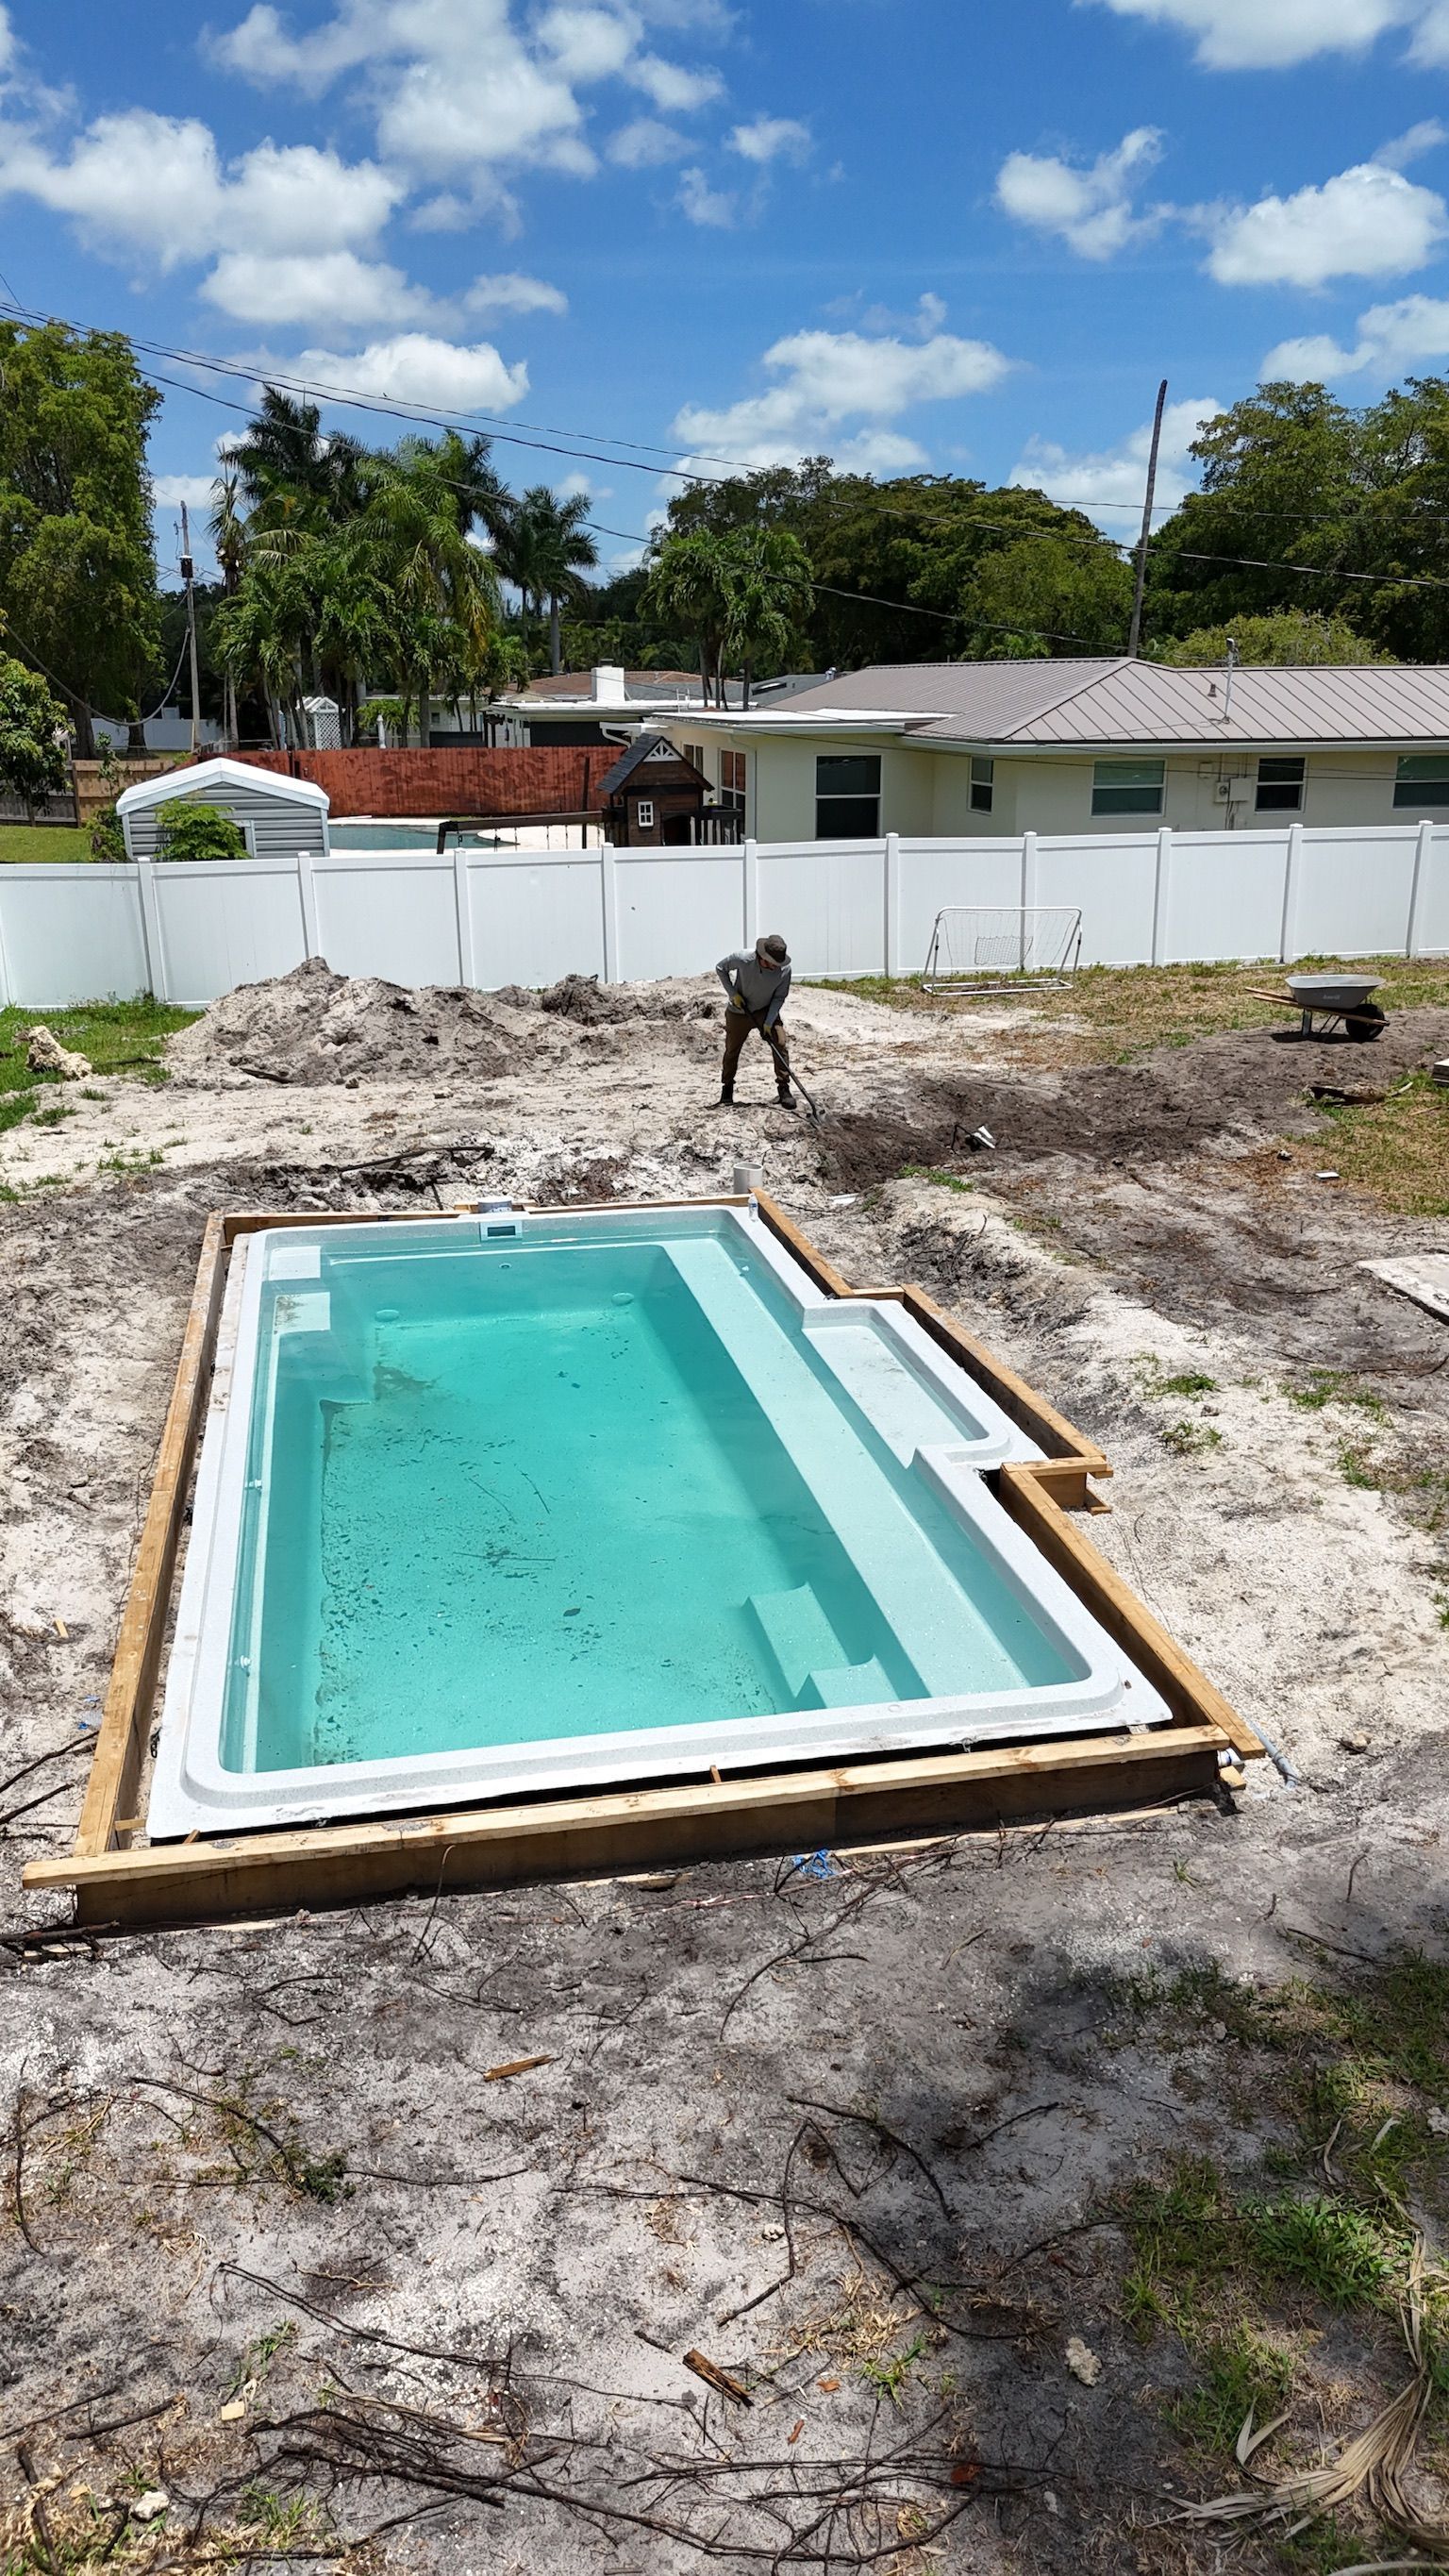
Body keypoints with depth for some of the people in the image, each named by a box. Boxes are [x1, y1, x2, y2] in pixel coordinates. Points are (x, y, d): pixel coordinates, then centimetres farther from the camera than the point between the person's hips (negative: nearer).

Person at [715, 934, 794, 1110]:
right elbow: (720, 968, -9)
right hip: (739, 1011, 0)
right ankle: (727, 1090, 27)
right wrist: (733, 994, -16)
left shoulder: (784, 969, -24)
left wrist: (768, 1023, -19)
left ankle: (783, 1088, -5)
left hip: (767, 1011, 1)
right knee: (732, 1050, 8)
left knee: (780, 1043, -15)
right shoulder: (743, 958, -28)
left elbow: (779, 997, -12)